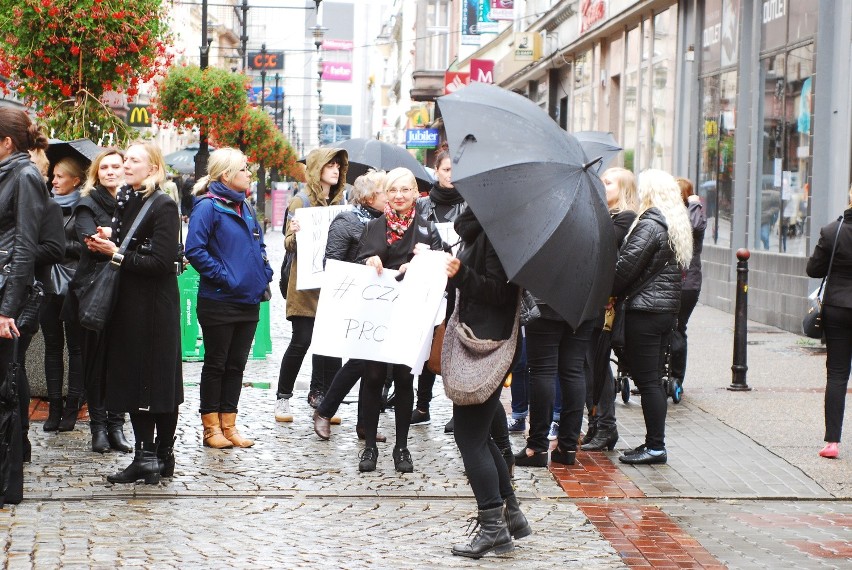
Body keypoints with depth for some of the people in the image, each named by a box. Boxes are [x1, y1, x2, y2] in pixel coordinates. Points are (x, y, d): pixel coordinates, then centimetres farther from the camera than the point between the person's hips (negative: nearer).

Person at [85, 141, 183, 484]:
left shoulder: (163, 206, -10)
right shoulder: (124, 202, 14)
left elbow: (162, 262, -18)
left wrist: (116, 254, -16)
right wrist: (104, 244, 1)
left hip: (155, 306, -8)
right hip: (128, 304, 8)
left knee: (157, 379, -2)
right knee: (132, 379, 8)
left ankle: (162, 454, 3)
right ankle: (146, 457, 13)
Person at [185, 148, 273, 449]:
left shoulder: (244, 207, 13)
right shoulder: (207, 207, -11)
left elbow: (259, 246, 23)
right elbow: (194, 249, -19)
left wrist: (264, 274, 8)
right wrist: (222, 275, -19)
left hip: (248, 300, 7)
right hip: (219, 302, -7)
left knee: (236, 365, 11)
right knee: (216, 364, 3)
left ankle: (228, 425, 18)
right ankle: (212, 427, 11)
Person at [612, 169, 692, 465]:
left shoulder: (649, 226, -14)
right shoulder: (678, 226, 14)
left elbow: (626, 265, -17)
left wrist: (608, 293, -2)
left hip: (645, 310, -9)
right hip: (669, 308, 9)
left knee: (647, 380, -5)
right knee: (654, 379, 14)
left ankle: (656, 446, -2)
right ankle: (655, 441, 18)